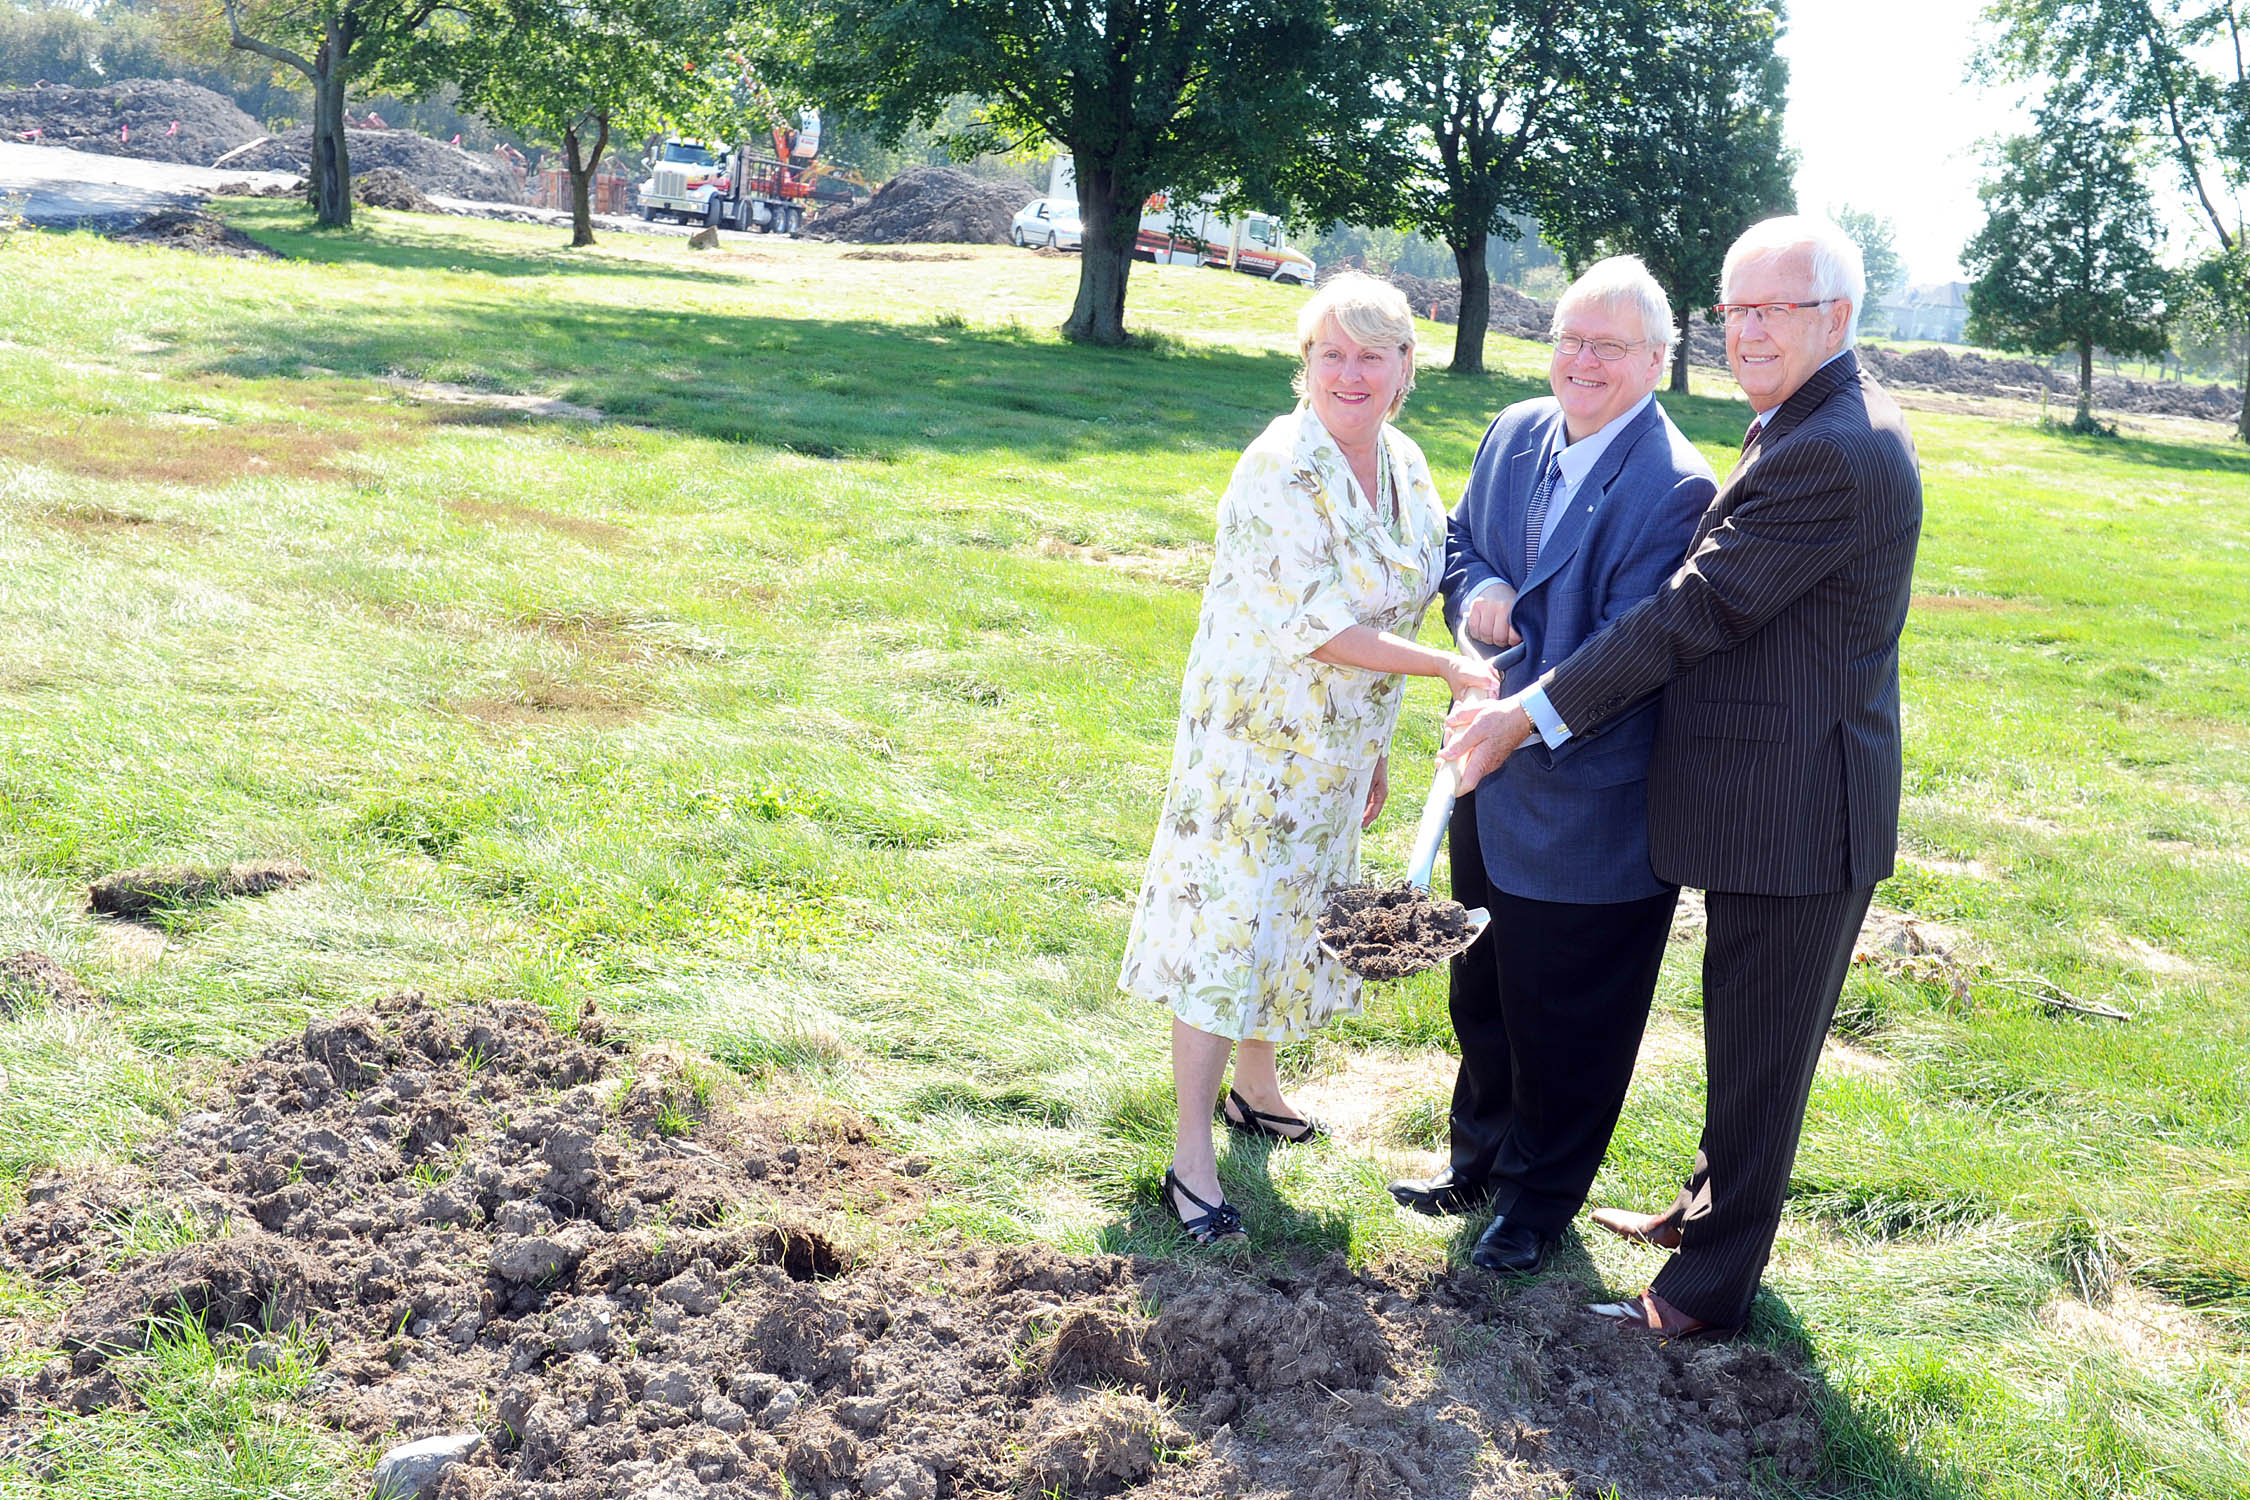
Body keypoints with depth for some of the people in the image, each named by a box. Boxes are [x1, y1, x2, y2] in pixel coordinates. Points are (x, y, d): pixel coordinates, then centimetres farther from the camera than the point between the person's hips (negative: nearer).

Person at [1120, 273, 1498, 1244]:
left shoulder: (1404, 466, 3)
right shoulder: (1280, 472, -21)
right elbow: (1316, 625, -24)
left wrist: (1377, 749, 15)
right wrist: (1449, 670, -23)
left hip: (1340, 747, 7)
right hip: (1255, 739, -7)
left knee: (1290, 917, 20)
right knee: (1225, 931, -3)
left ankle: (1255, 1084, 41)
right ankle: (1192, 1154, 5)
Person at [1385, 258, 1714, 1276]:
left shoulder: (1674, 487, -20)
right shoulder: (1516, 434, 3)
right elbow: (1460, 539, 16)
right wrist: (1475, 591, -6)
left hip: (1588, 802, -7)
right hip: (1493, 783, 7)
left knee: (1565, 1020, 10)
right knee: (1482, 993, 23)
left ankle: (1540, 1199, 31)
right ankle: (1479, 1163, 43)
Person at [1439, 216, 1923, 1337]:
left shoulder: (1834, 454, -23)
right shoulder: (1802, 427, 11)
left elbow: (1697, 610, -24)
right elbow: (1717, 593, 17)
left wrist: (1531, 714, -19)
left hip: (1794, 811, -10)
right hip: (1767, 800, 10)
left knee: (1758, 1053, 4)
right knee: (1745, 1041, 24)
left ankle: (1708, 1288, 18)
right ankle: (1711, 1207, 42)